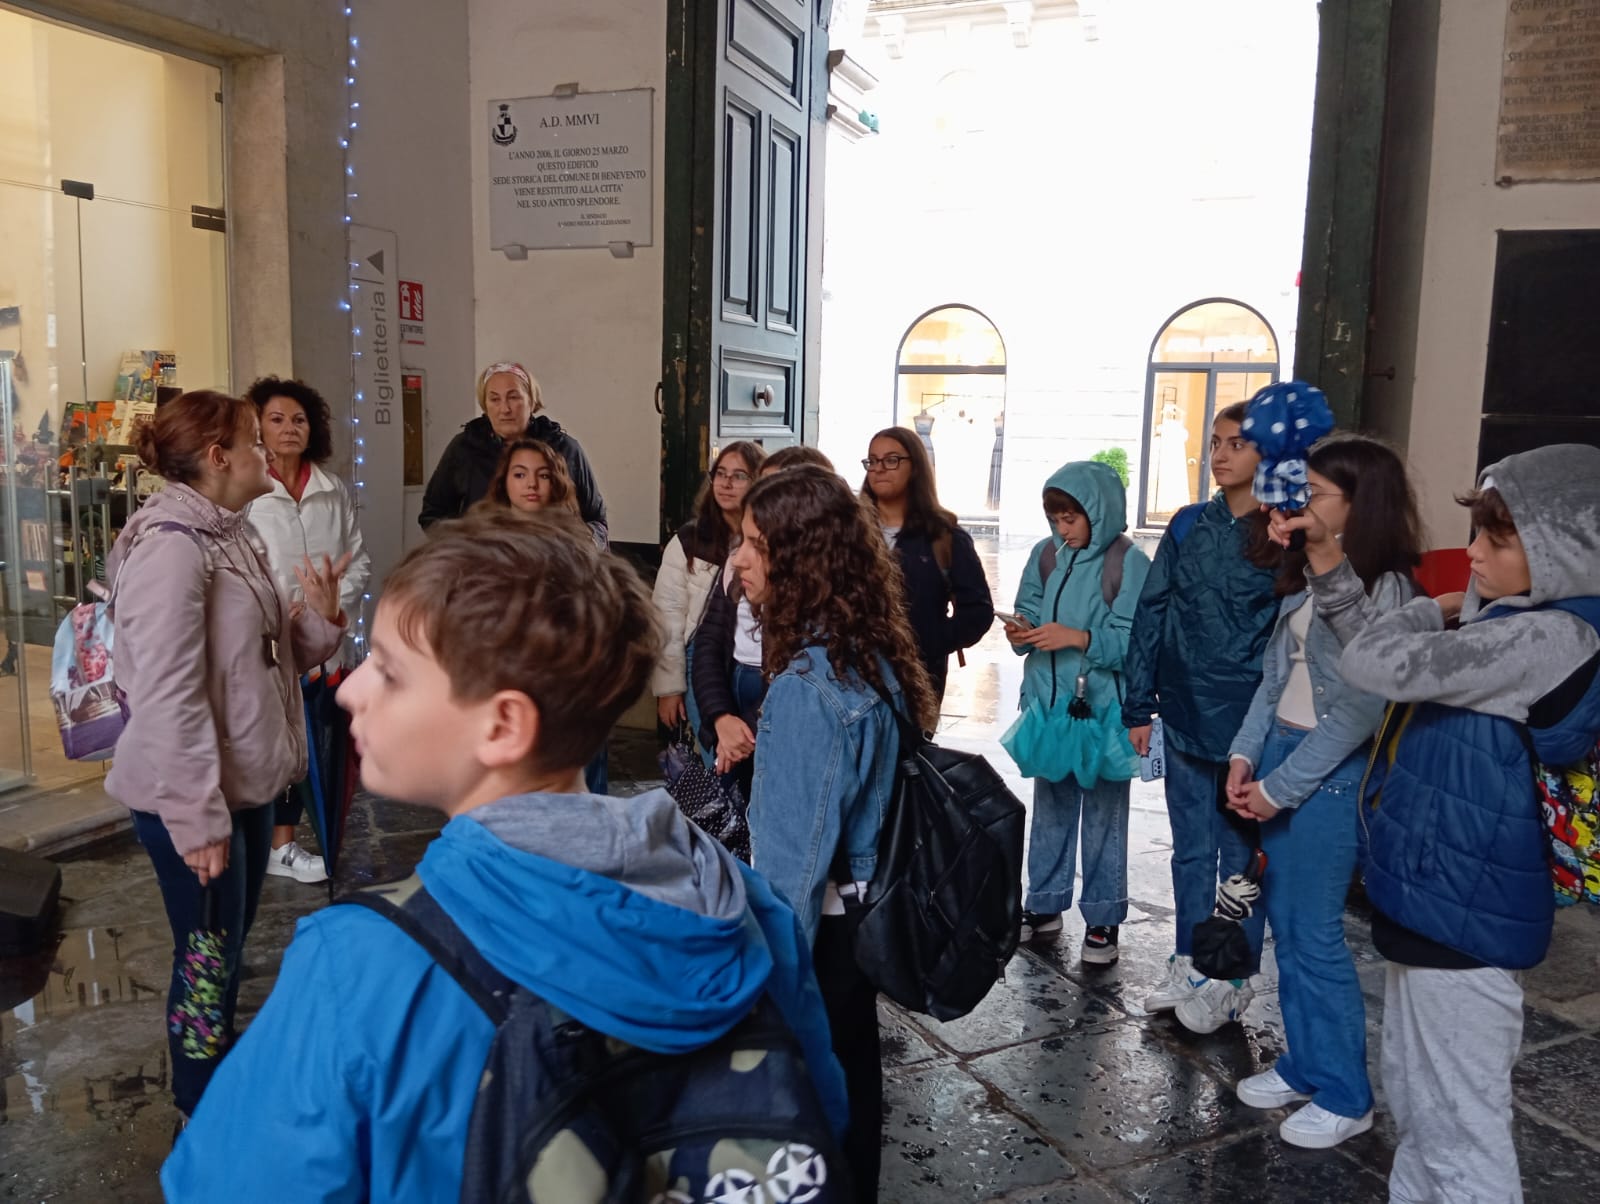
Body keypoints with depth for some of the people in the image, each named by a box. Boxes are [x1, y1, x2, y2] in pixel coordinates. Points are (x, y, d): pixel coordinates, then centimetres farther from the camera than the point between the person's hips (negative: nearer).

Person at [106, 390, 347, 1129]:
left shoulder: (227, 537, 9)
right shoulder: (171, 548, -21)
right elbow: (167, 698, -25)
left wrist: (319, 618, -5)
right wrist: (198, 817, -24)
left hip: (249, 784, 9)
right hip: (194, 799, -9)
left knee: (230, 947, 22)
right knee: (207, 959, 6)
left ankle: (222, 1073, 40)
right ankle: (203, 1117, 24)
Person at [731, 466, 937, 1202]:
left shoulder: (807, 687, -27)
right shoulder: (873, 657, -1)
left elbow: (796, 857, -23)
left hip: (815, 930, -8)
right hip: (863, 919, 8)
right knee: (850, 1081, 23)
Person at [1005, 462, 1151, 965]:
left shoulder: (1130, 564, -11)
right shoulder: (1045, 556, 5)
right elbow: (1030, 615, 9)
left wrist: (1077, 638, -25)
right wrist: (1023, 634, -12)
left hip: (1103, 711, -5)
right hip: (1048, 704, 5)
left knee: (1104, 814, 6)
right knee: (1050, 807, 16)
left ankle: (1103, 920, 19)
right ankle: (1044, 908, 29)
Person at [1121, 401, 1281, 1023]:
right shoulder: (1189, 526, 4)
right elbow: (1151, 615, 5)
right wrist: (1139, 706, 3)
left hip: (1250, 722, -4)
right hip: (1187, 715, 4)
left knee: (1241, 853, 10)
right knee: (1191, 849, 15)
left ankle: (1231, 978, 25)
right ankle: (1188, 967, 30)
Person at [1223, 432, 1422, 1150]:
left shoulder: (1385, 590, -14)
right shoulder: (1310, 574, 10)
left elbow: (1360, 708, -17)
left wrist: (1280, 787, -14)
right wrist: (1245, 753, 2)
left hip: (1331, 772, -8)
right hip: (1280, 754, 8)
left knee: (1314, 934, 0)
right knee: (1283, 920, 14)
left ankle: (1344, 1097, 16)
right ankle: (1303, 1065, 30)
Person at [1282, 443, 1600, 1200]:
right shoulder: (1518, 625, 9)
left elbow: (1376, 663, -26)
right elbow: (1381, 655, 13)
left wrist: (1434, 611, -5)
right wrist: (1330, 562, 0)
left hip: (1464, 915, -10)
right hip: (1435, 899, 10)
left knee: (1459, 1128, 4)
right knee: (1416, 1104, 24)